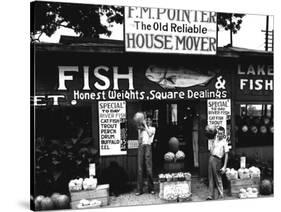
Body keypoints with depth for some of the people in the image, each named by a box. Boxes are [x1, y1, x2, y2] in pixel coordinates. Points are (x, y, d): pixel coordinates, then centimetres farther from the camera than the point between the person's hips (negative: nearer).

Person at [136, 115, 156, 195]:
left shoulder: (152, 128, 15)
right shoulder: (141, 129, 22)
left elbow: (150, 134, -7)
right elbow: (139, 139, 13)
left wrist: (145, 125, -2)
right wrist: (140, 130, 2)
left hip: (148, 146, -3)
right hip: (141, 146, 3)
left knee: (149, 168, -7)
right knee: (140, 168, -2)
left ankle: (151, 188, 1)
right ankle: (139, 189, -1)